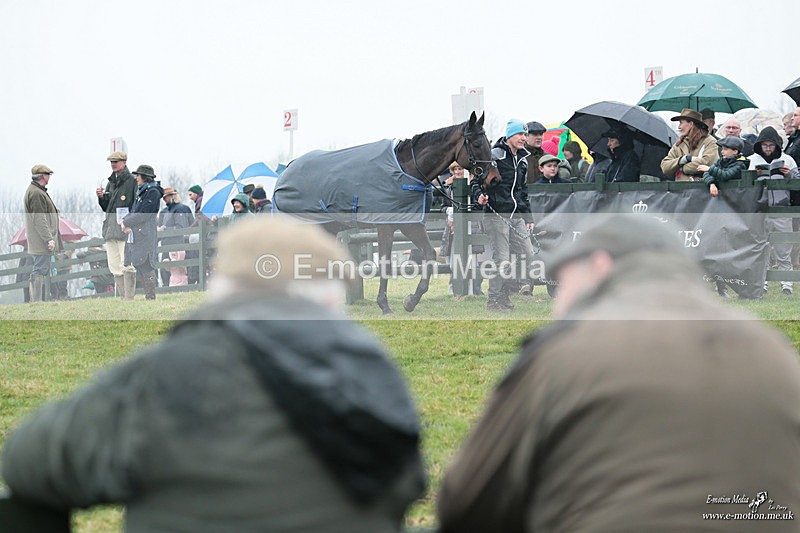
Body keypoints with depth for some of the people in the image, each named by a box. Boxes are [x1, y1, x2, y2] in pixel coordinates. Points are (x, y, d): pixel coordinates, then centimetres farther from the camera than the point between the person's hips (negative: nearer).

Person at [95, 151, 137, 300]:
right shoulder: (111, 183, 19)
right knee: (114, 266, 7)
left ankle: (129, 298, -11)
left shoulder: (132, 181, -4)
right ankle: (123, 298, 12)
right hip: (110, 230, 8)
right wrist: (101, 197, 4)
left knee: (127, 265, -12)